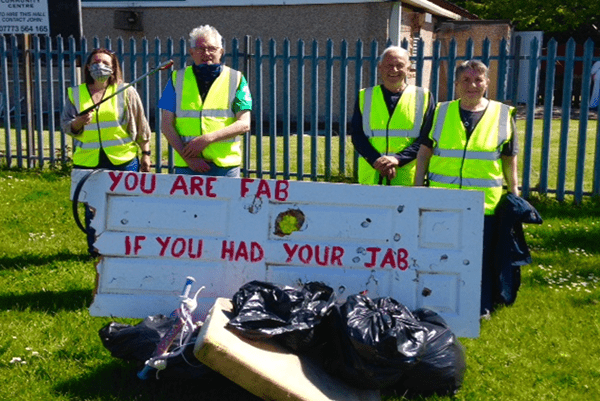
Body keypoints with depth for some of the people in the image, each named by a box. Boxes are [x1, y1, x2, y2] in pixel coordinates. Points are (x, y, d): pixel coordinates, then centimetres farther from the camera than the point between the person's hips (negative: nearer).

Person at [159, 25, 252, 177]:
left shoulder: (236, 79, 6)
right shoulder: (177, 79, 9)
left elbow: (244, 124, -2)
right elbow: (166, 125, 5)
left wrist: (206, 139, -13)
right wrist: (187, 156, -9)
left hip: (225, 166, -1)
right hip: (186, 166, 1)